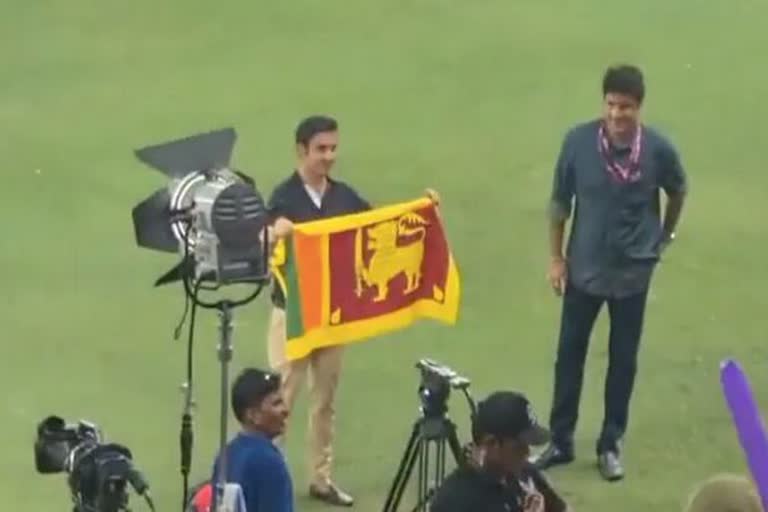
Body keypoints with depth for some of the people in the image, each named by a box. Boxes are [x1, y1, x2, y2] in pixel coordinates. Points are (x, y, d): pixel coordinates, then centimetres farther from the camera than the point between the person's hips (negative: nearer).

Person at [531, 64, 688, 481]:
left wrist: (664, 237, 17)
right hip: (584, 268, 0)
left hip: (632, 271, 0)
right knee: (569, 354, 9)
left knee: (623, 360, 10)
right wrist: (555, 256, -1)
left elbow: (678, 192, 6)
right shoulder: (578, 141, -16)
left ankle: (610, 444, 24)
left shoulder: (658, 149, -15)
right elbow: (560, 201, -3)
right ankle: (561, 441, 23)